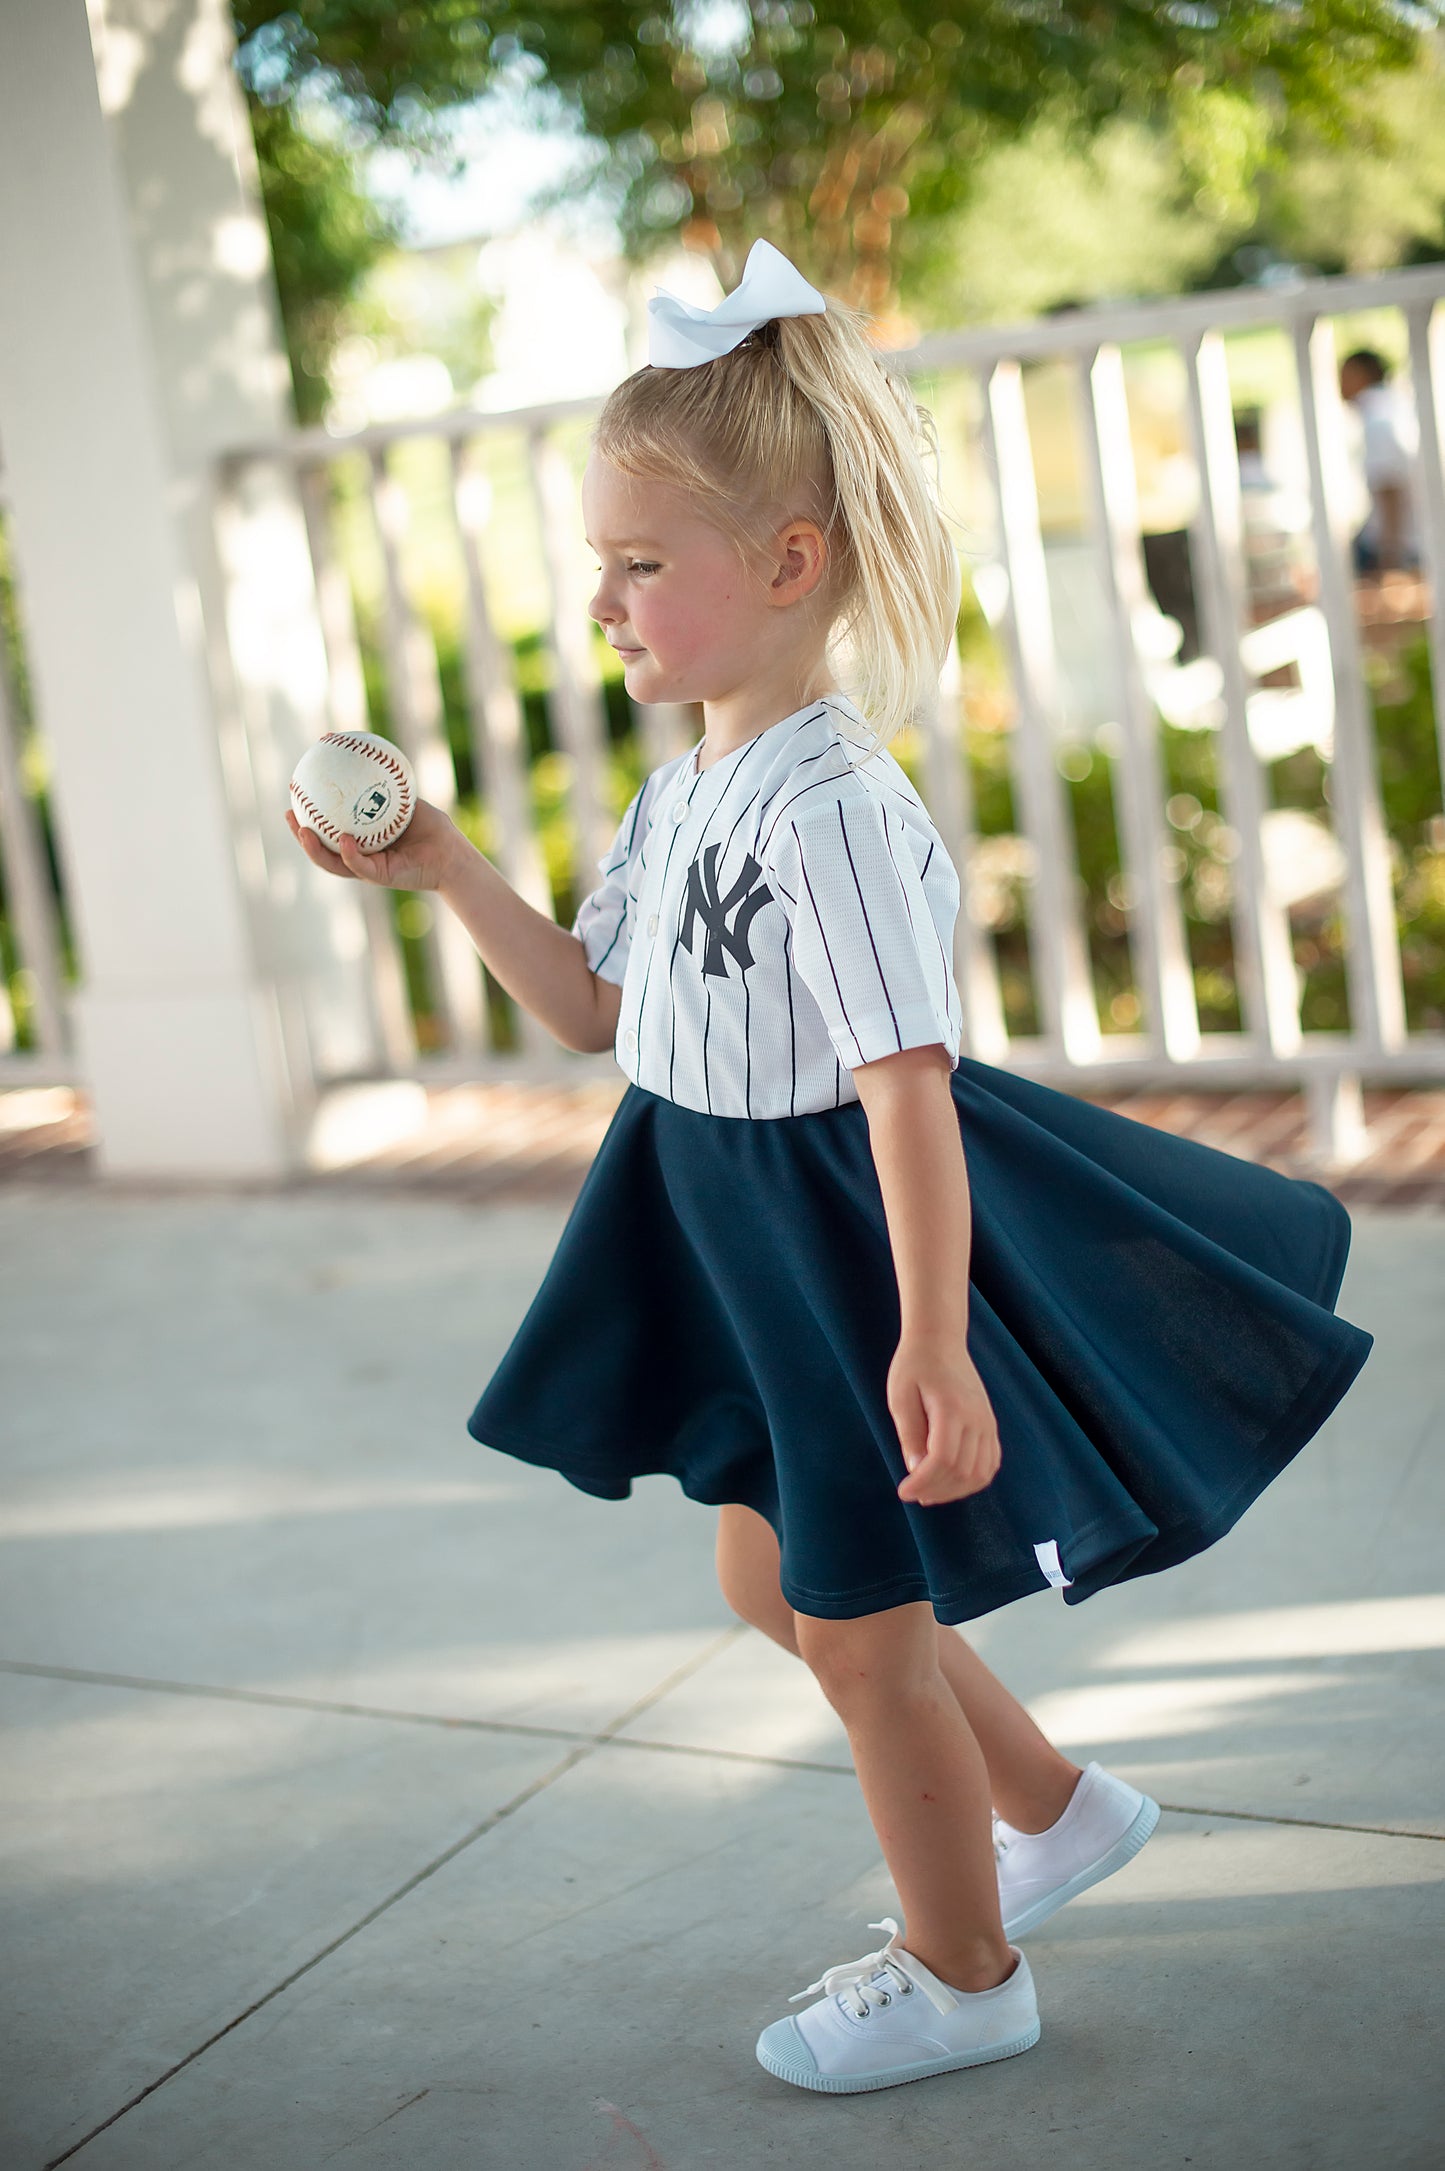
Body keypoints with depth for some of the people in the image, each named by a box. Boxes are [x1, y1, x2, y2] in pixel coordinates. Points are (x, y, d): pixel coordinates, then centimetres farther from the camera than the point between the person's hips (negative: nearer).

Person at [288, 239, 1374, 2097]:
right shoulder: (683, 788, 4)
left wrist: (927, 1342, -35)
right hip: (742, 1242, 9)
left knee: (859, 1624, 8)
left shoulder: (833, 807, -25)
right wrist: (439, 870, 2)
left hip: (841, 1230, -9)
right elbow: (587, 1003, 11)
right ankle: (1054, 1806, 43)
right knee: (773, 1581, 23)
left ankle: (963, 1974, 32)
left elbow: (905, 1078, -30)